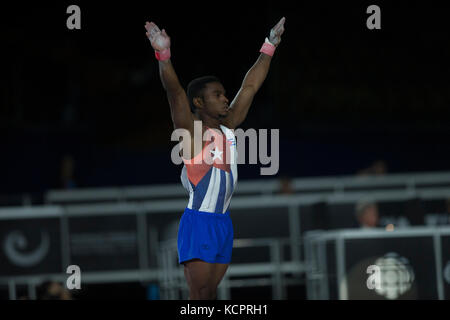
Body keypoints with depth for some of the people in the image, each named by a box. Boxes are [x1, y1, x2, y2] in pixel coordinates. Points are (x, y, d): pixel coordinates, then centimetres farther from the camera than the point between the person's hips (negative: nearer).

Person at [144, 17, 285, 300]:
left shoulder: (228, 127, 12)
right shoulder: (191, 131, -7)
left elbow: (250, 87, 18)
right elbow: (174, 91, -22)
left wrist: (269, 48, 21)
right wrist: (164, 54, -36)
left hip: (224, 222, 7)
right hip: (199, 221, -7)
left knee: (211, 293, 8)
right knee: (200, 295, -10)